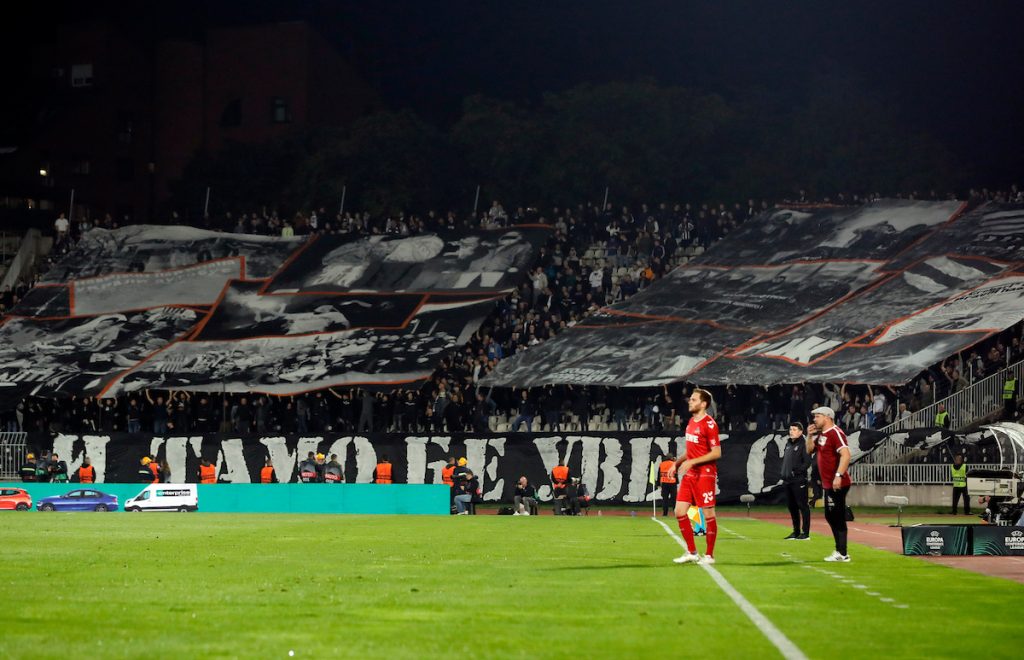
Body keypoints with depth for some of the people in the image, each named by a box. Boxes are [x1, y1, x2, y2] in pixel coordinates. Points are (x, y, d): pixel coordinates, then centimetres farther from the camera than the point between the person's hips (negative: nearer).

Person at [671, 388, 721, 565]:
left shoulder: (709, 424, -12)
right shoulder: (691, 422, 14)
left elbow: (717, 453, -16)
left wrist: (692, 462, -19)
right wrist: (677, 463, 14)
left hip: (704, 475, -8)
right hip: (689, 475, 9)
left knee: (708, 514, -2)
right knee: (680, 511, 3)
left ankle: (709, 555, 7)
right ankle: (692, 552, 13)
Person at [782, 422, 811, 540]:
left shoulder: (803, 444, -9)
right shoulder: (788, 444, 17)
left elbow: (807, 462, -15)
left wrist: (796, 472, -17)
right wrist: (784, 475, 13)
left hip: (799, 480, -9)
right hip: (788, 481, 9)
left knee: (803, 506, -5)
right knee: (791, 506, 13)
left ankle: (805, 533, -4)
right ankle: (796, 532, 21)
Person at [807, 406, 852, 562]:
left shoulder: (835, 432, -15)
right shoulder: (821, 435, 15)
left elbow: (845, 454, -25)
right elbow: (810, 450, 24)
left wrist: (838, 476, -31)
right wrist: (810, 435, 7)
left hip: (837, 484, -11)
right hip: (828, 484, 11)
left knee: (837, 517, -9)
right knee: (830, 516, 16)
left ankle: (842, 554, -7)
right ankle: (839, 550, 24)